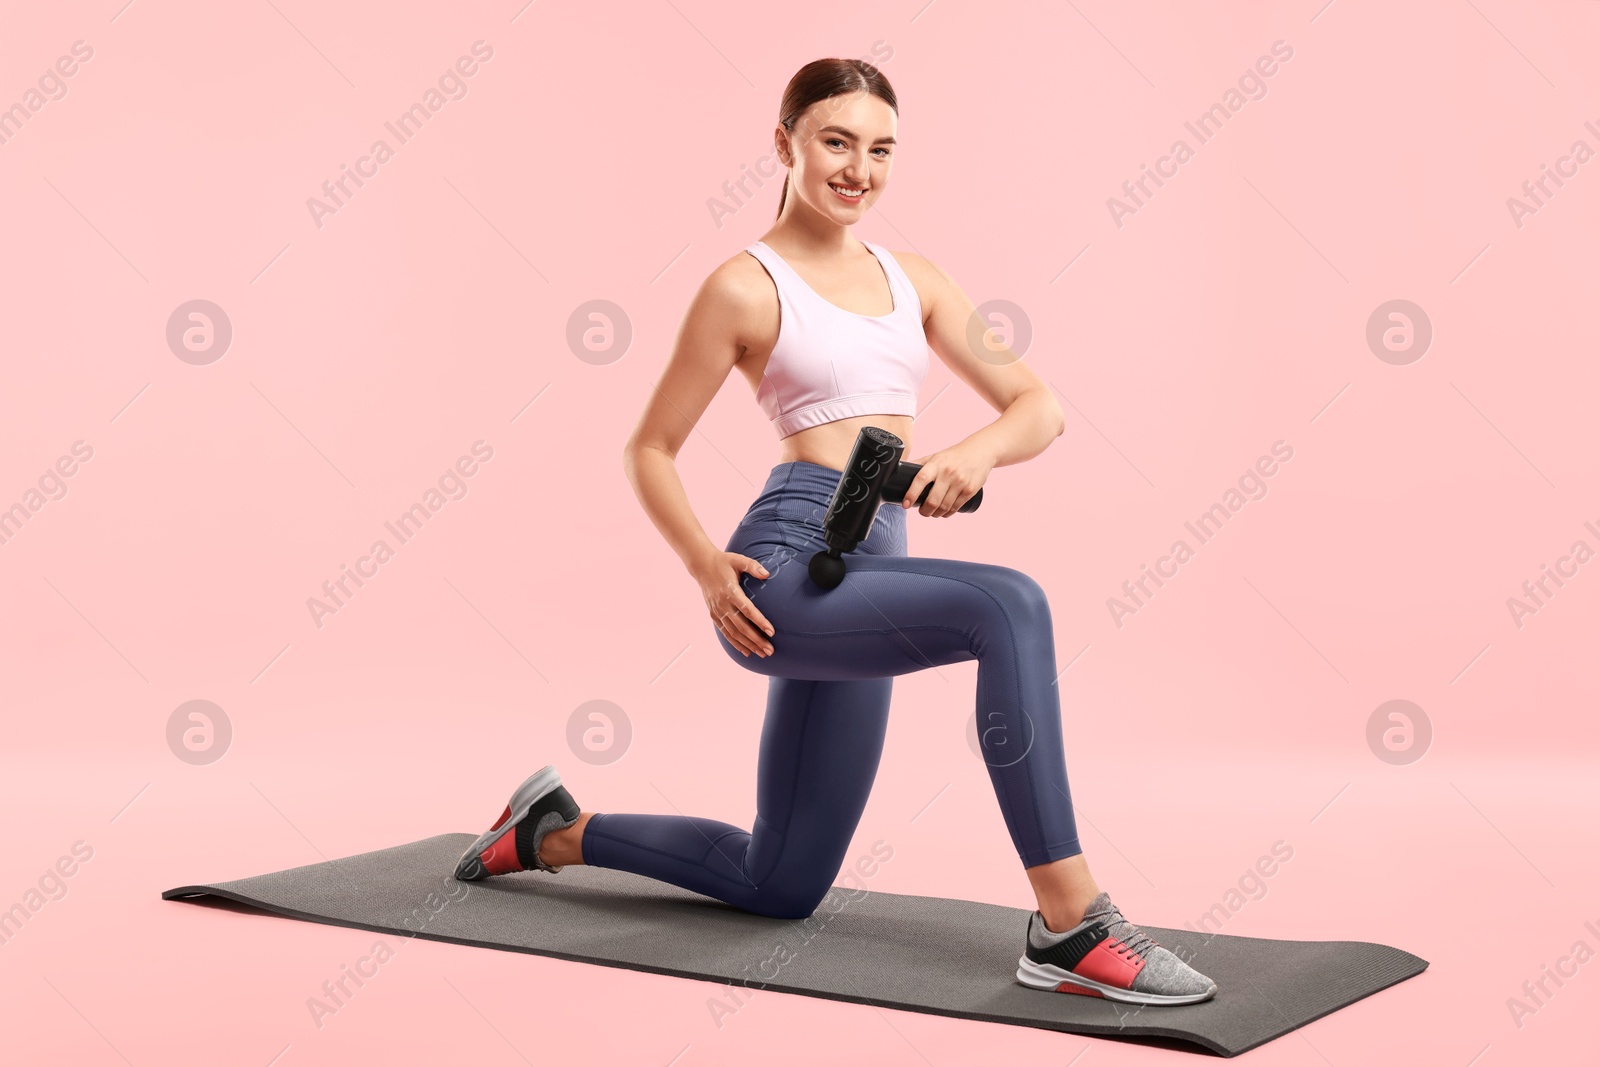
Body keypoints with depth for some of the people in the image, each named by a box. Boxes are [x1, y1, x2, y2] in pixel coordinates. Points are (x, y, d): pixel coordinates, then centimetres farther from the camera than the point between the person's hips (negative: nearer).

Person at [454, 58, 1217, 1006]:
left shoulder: (914, 280, 15)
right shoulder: (747, 287, -1)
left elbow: (1040, 408, 12)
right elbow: (651, 449, 3)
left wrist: (978, 450, -10)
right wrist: (707, 568, -12)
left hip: (870, 573, 7)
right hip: (787, 566, -7)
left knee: (781, 885, 16)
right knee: (1008, 604, -33)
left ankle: (557, 833, 37)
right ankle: (1071, 928, -29)